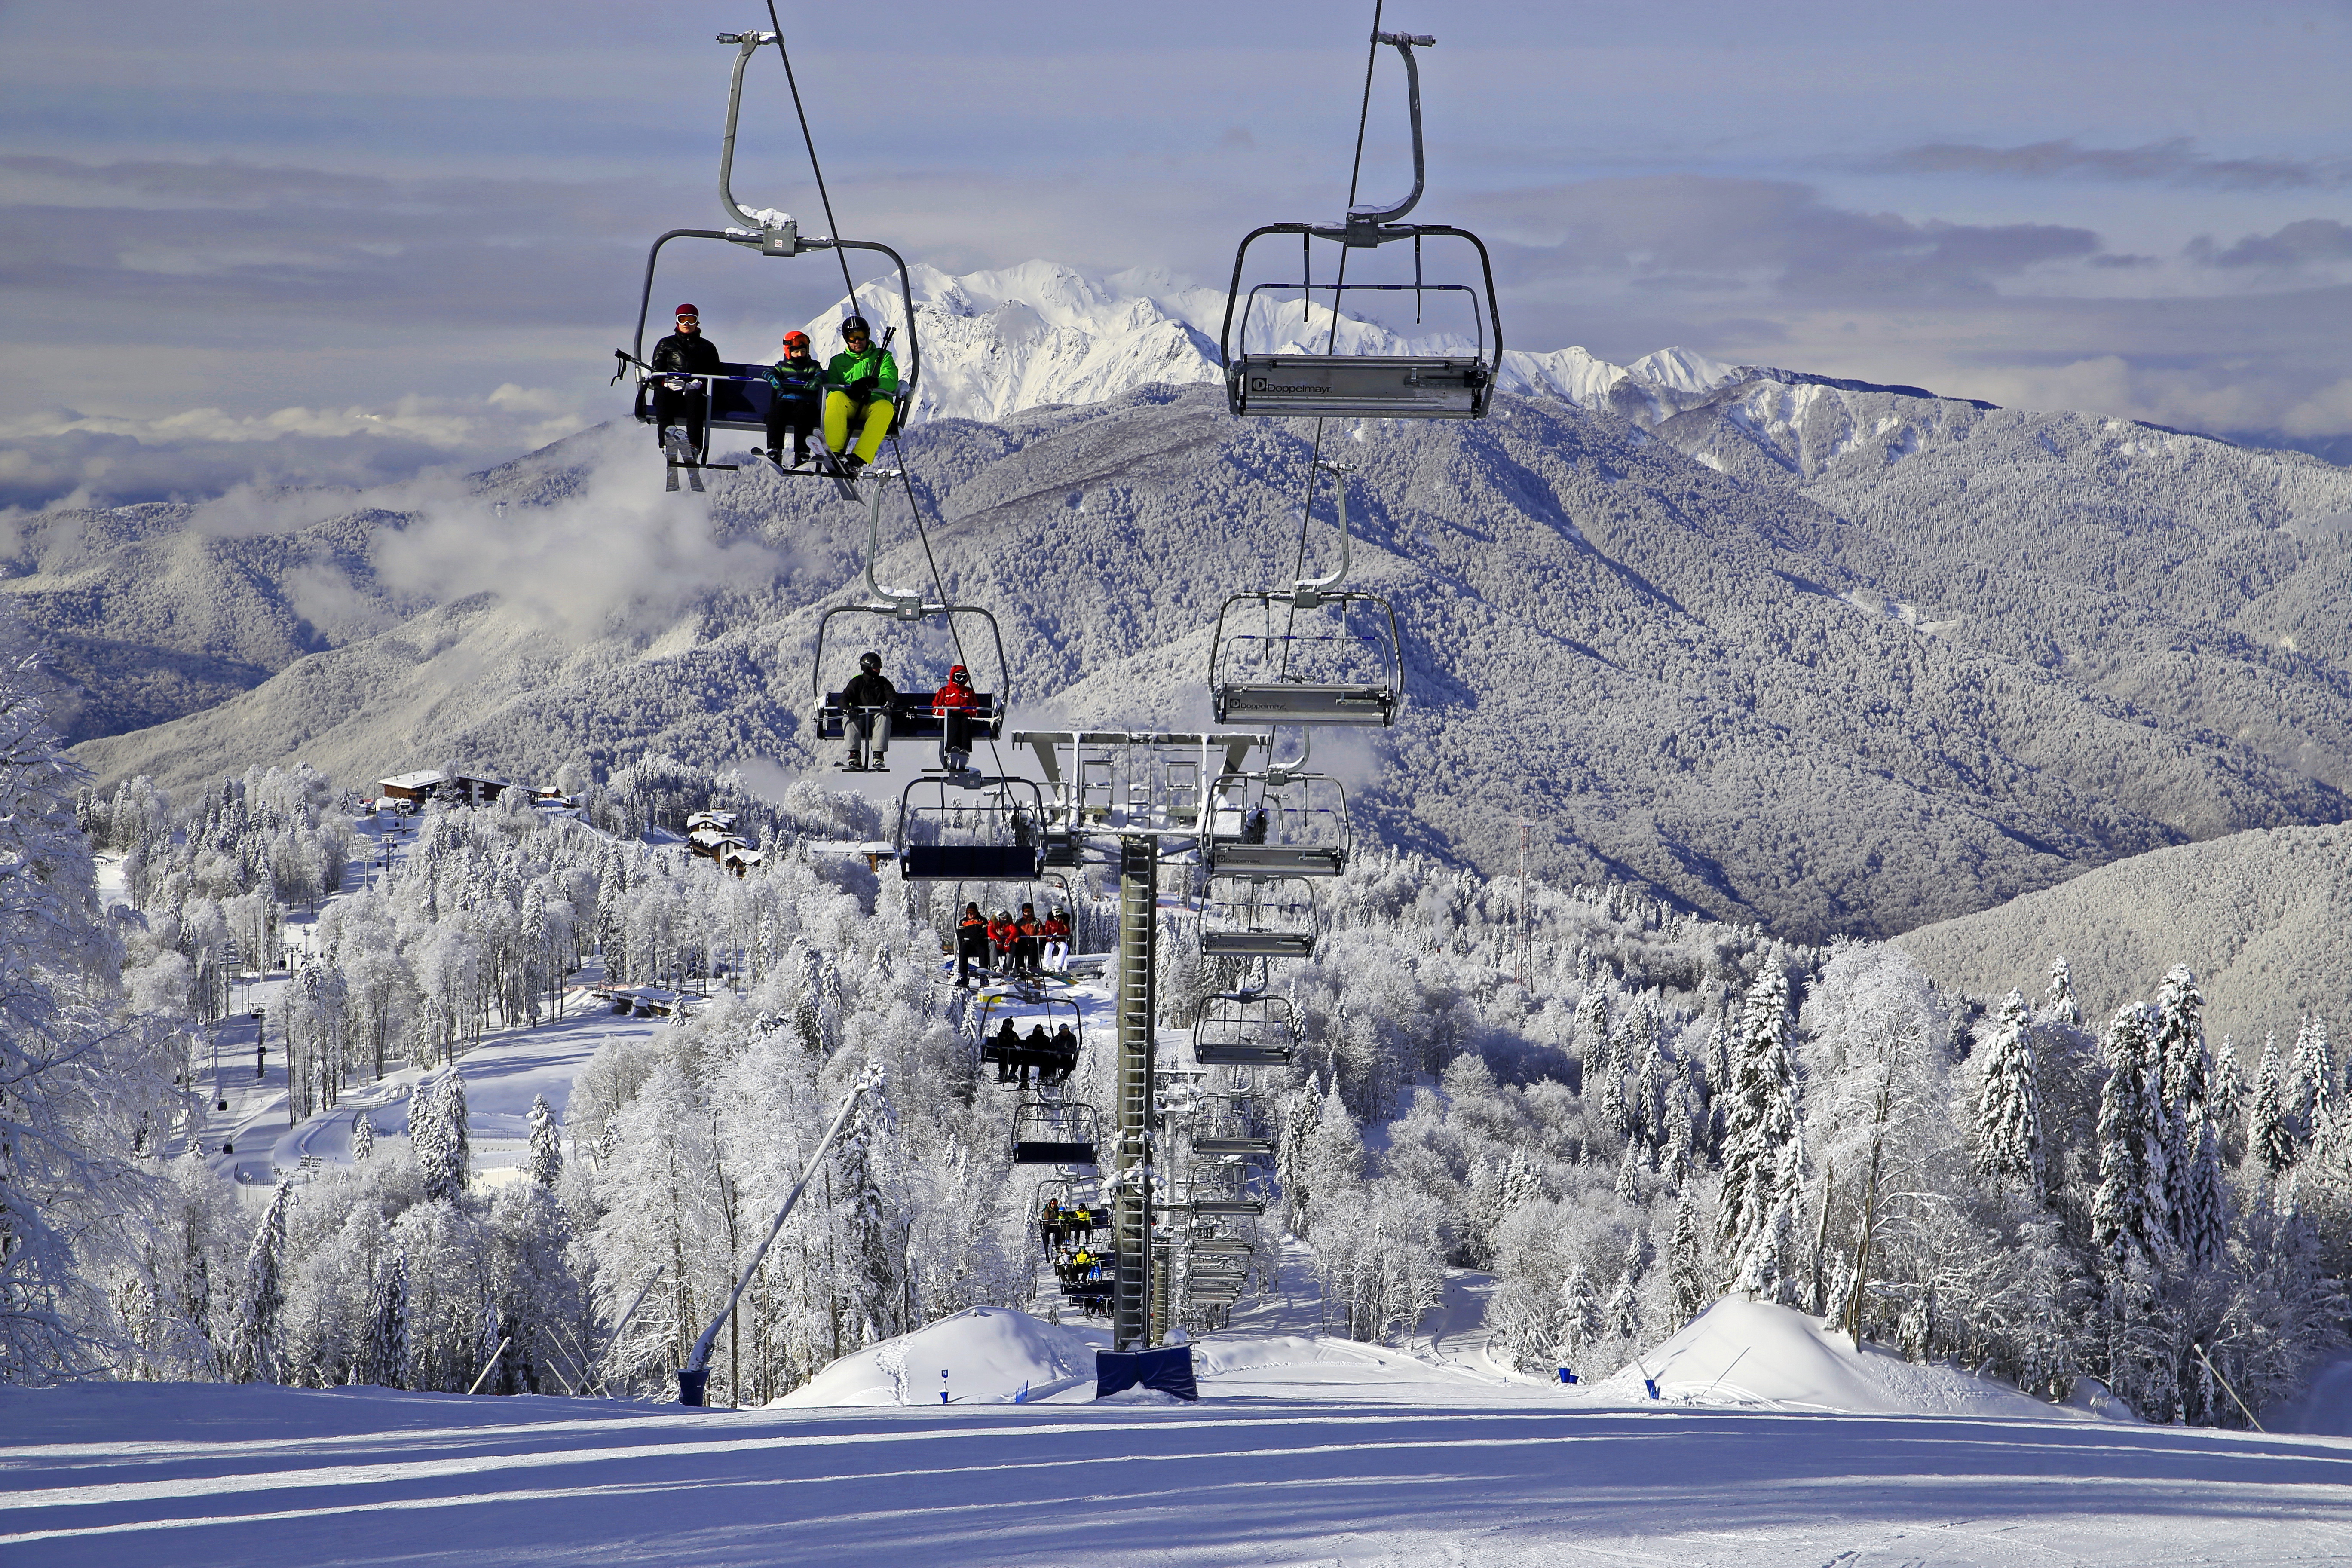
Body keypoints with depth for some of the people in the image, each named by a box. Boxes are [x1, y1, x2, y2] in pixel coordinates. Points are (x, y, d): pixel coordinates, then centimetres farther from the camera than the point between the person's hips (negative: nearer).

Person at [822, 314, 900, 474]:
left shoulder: (882, 356, 19)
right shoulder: (838, 361, 23)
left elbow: (891, 382, 2)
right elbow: (832, 389, 9)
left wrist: (873, 383, -21)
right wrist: (849, 391, -15)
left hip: (874, 405, -1)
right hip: (850, 407, 1)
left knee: (885, 407, -37)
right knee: (836, 397, -33)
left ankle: (859, 458, -50)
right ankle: (835, 451, -46)